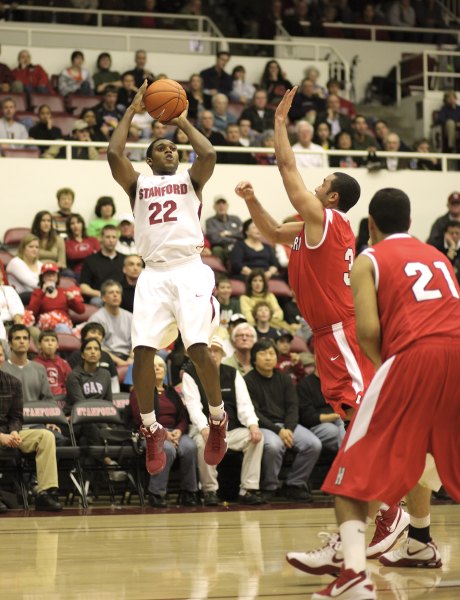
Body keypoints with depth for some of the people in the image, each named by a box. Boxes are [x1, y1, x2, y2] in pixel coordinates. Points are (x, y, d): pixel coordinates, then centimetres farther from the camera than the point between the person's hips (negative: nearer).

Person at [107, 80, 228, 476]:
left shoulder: (191, 179, 17)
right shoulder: (137, 183, 18)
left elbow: (209, 155, -5)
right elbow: (114, 153, 0)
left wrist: (184, 122, 8)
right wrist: (132, 111, 8)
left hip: (189, 270, -1)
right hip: (154, 274, 2)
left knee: (199, 348, -15)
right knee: (142, 351, -10)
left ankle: (218, 420, 7)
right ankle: (151, 430, 7)